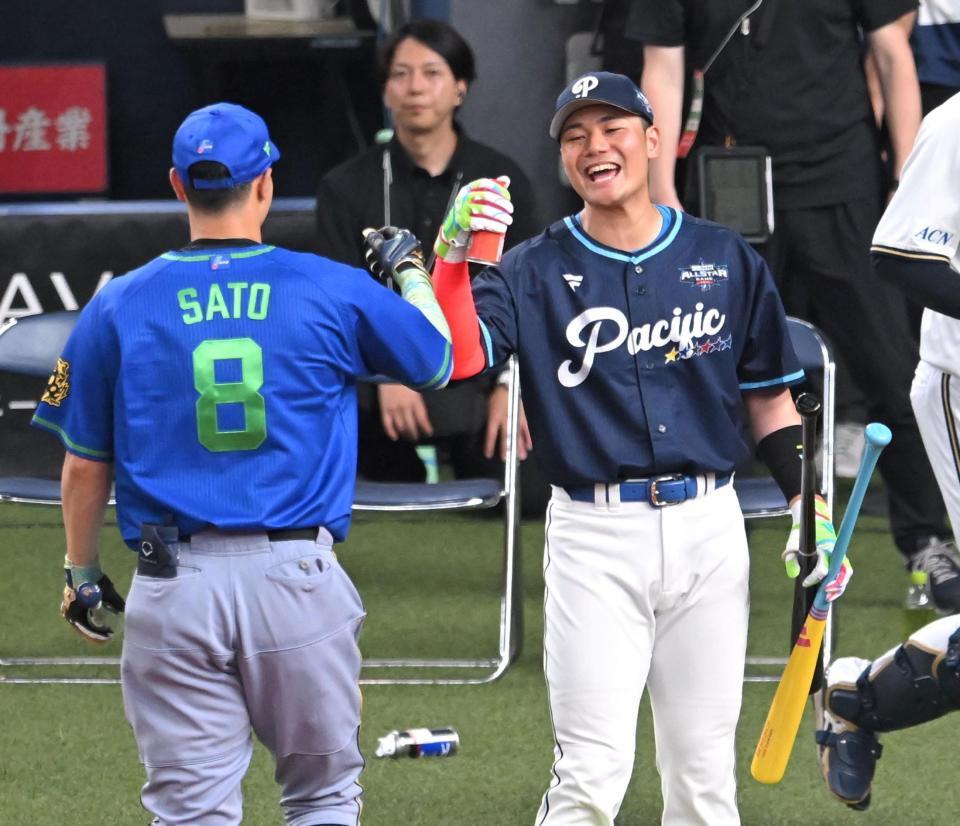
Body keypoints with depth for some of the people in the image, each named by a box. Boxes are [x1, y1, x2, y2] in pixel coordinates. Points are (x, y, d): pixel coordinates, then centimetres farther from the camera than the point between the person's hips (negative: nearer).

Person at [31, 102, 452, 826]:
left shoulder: (117, 309, 2)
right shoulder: (334, 292, 0)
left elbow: (85, 465, 8)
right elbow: (437, 359, 17)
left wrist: (82, 573, 22)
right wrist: (412, 274, 36)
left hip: (172, 592, 0)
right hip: (299, 577, 0)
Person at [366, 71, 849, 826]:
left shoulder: (726, 259, 8)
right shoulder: (535, 271, 2)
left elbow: (766, 394, 15)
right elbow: (457, 358, -15)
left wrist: (806, 504, 5)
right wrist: (453, 254, -27)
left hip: (708, 529, 2)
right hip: (594, 536, -2)